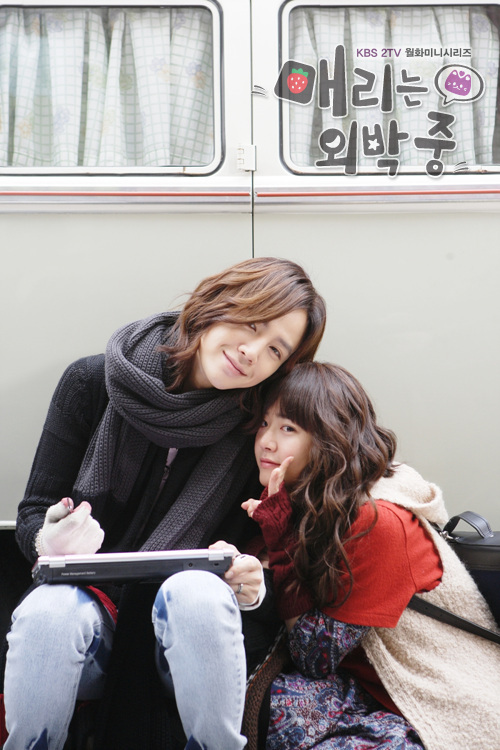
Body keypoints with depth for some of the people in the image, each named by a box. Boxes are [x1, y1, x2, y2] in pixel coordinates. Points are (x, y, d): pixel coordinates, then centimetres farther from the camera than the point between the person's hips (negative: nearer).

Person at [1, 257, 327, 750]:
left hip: (190, 628, 0)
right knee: (50, 610, -33)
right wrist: (48, 541, -20)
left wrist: (250, 588, -21)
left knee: (197, 590, -33)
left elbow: (250, 566, 2)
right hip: (91, 604, 0)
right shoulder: (93, 383, -3)